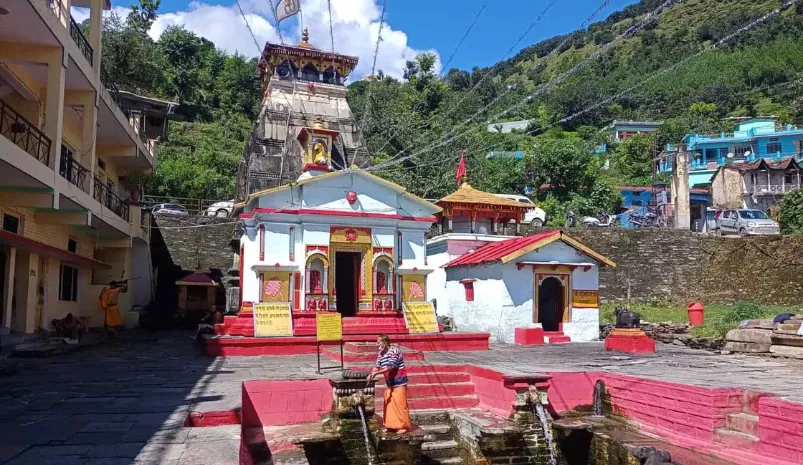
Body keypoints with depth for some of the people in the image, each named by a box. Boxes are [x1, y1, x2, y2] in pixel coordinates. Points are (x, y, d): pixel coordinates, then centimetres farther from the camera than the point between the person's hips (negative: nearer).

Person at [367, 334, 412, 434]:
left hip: (399, 382, -8)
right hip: (390, 383, 8)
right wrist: (371, 375, -16)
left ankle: (403, 426, 2)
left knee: (400, 403, -6)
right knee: (388, 403, 10)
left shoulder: (394, 351, -19)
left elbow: (390, 367, -25)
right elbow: (377, 366, 3)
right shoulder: (381, 353, 6)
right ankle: (391, 425, 19)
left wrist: (376, 373, -27)